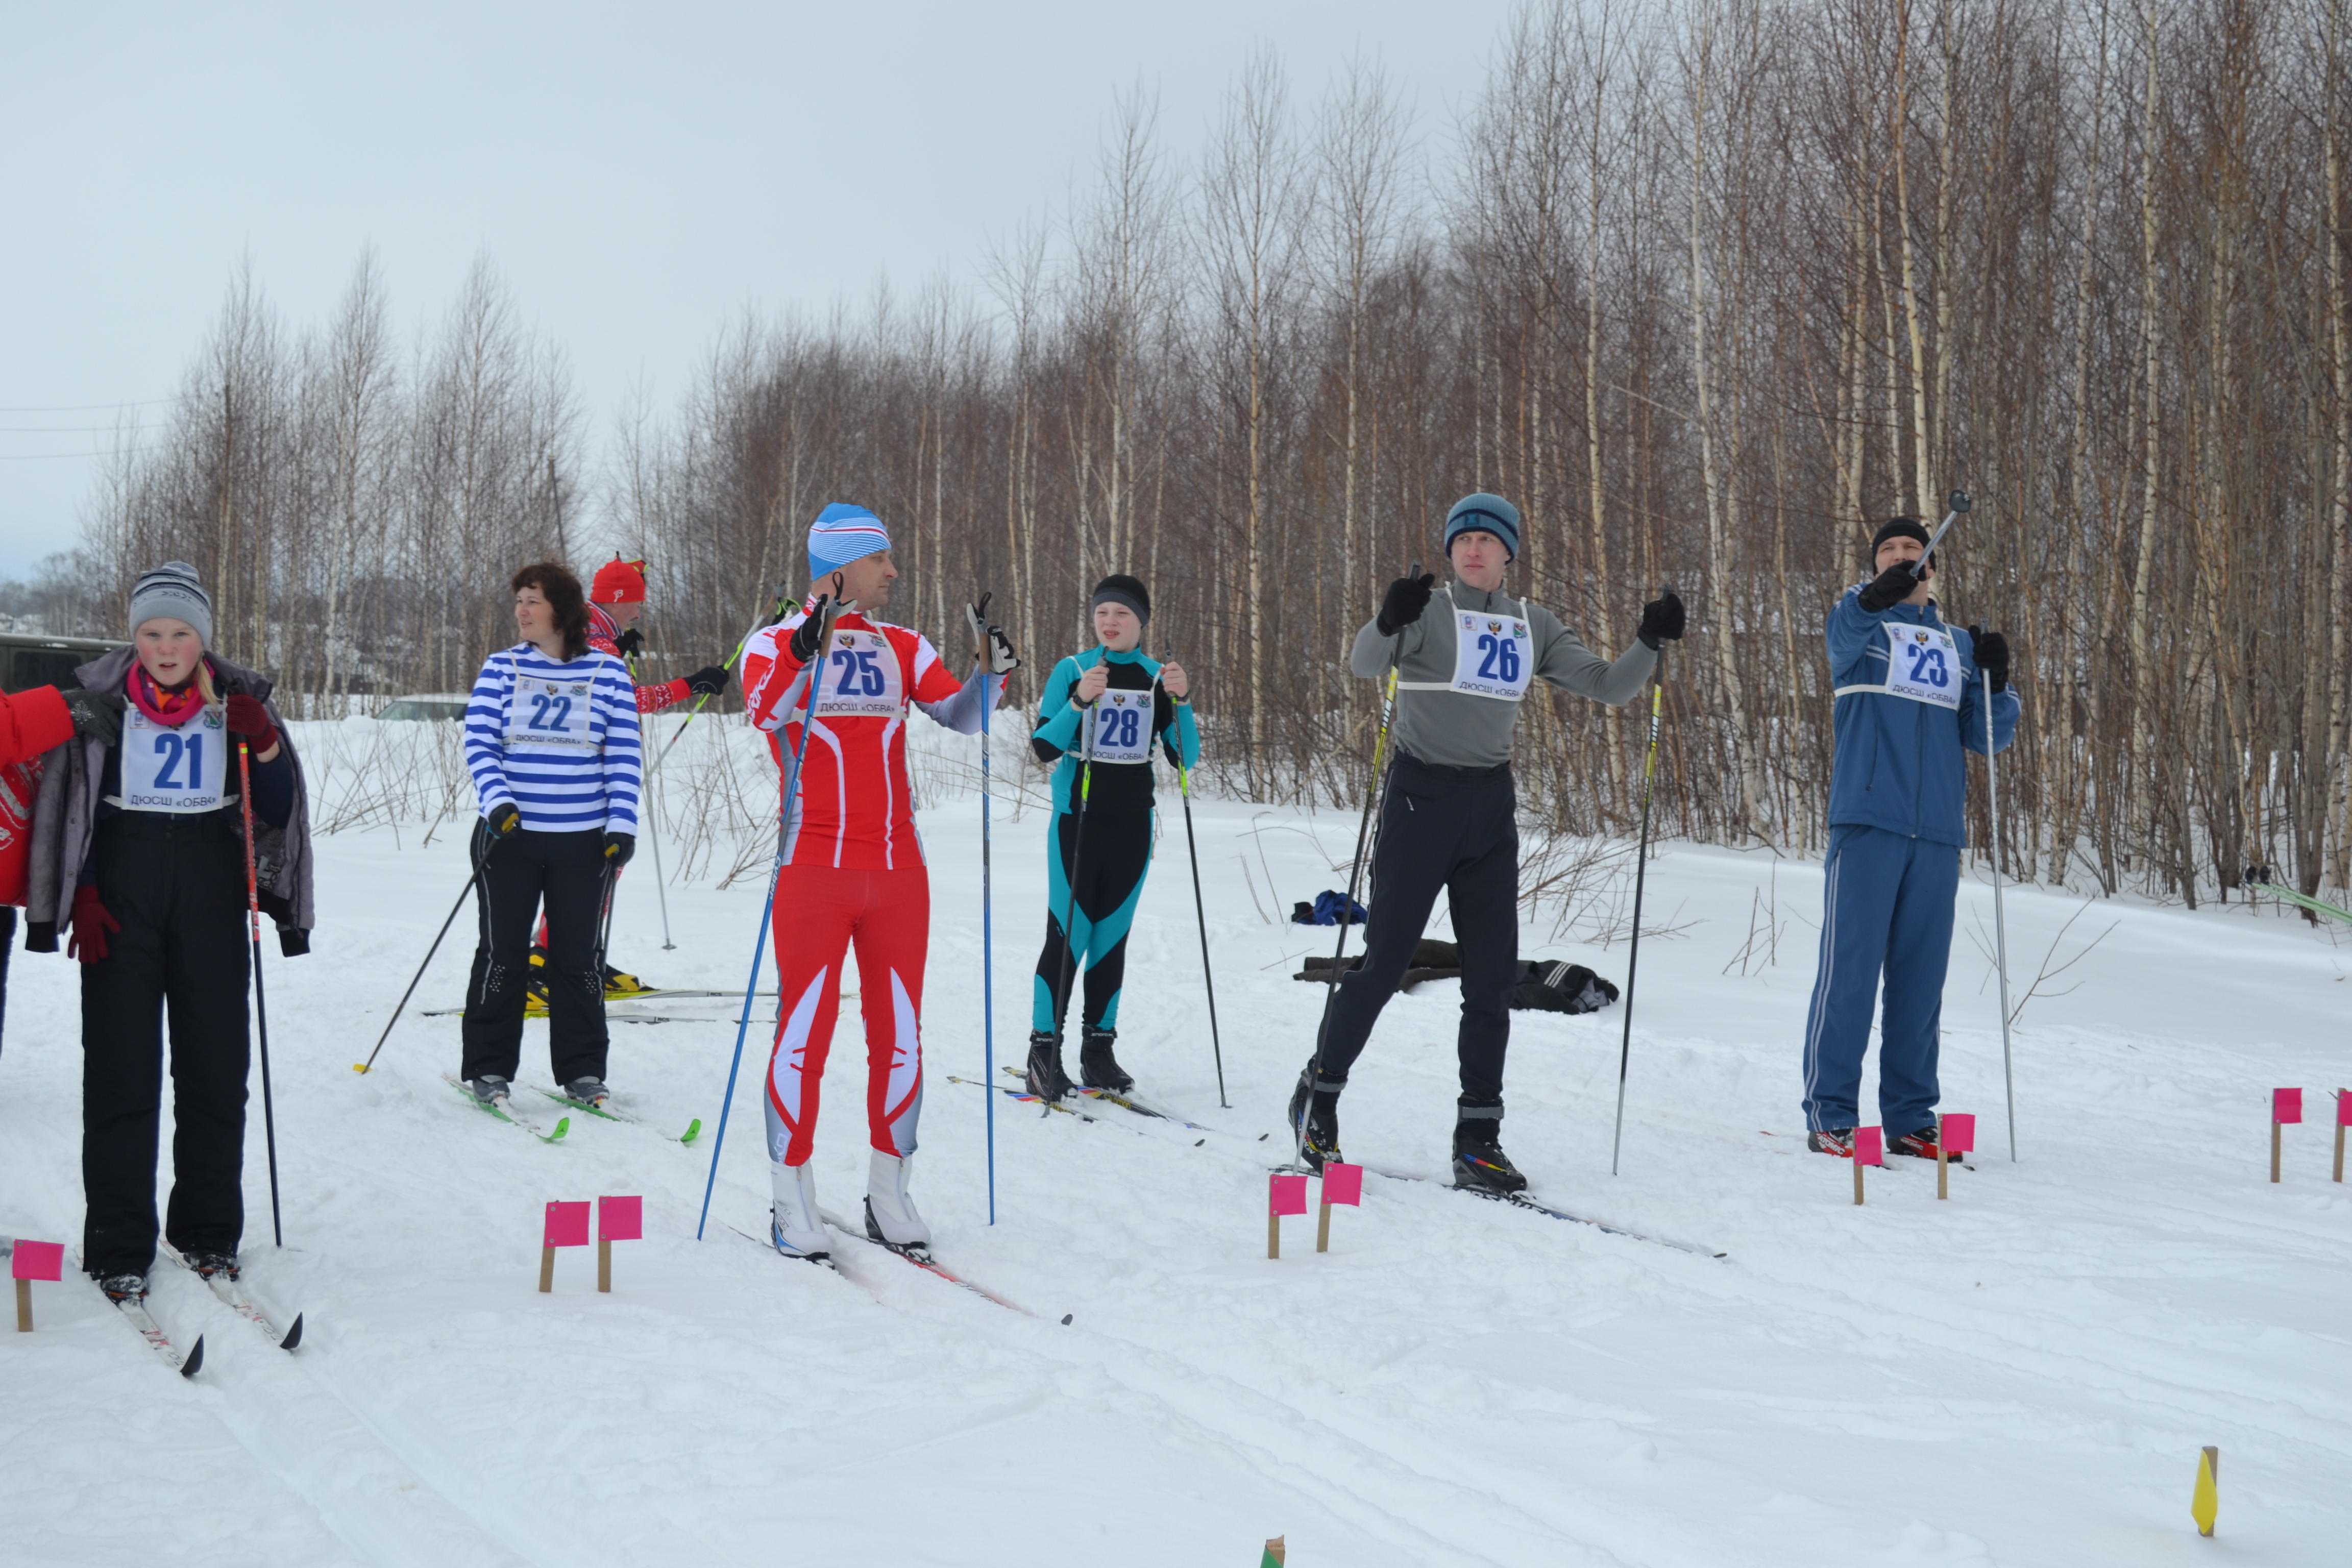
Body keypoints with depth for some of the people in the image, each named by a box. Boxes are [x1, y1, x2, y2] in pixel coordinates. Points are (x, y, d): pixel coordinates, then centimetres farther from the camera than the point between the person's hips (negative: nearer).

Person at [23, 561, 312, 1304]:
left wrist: (263, 743, -14)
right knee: (121, 1069, -3)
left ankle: (208, 1231, 16)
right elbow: (67, 804, 3)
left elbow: (276, 811, 3)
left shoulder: (238, 699, 3)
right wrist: (82, 896, -6)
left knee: (215, 1064, 4)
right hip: (120, 890, -1)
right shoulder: (99, 695, 0)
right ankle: (118, 1247, 2)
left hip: (210, 893, 2)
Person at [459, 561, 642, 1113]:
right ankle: (488, 1069, 14)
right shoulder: (501, 669, 4)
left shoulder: (608, 672, 3)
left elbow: (624, 755, 3)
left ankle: (582, 1070, 14)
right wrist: (497, 800, -17)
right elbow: (479, 742, -1)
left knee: (577, 957, 5)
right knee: (502, 953, 3)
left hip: (584, 840, 0)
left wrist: (621, 824, -5)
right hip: (510, 835, 0)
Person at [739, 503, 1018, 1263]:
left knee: (899, 1033, 6)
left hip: (898, 871, 5)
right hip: (814, 870, -4)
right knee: (804, 1033, -2)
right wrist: (804, 652, -36)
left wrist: (991, 671, -13)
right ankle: (793, 1203, 5)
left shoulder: (903, 648, 13)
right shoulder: (776, 642, -1)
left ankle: (889, 1194, 16)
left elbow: (961, 715, 5)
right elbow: (767, 713, -20)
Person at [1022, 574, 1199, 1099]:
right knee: (1068, 937, -6)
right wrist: (1080, 700, -24)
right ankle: (1044, 1050, 0)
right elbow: (1043, 748, -11)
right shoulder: (1071, 671, -2)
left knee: (1112, 937, 7)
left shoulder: (1155, 678, 6)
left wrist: (1181, 700, -13)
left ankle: (1099, 1049, 15)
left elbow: (1185, 757, 1)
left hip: (1132, 827, 3)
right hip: (1077, 821, -3)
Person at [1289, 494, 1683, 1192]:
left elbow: (1609, 688, 8)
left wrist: (1650, 642, -9)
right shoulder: (1429, 615, -5)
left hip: (1491, 806, 5)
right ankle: (1319, 1091, 16)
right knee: (1384, 960, -3)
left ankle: (1478, 1135, 7)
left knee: (1492, 976, 2)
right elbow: (1364, 663, -22)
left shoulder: (1534, 626, 10)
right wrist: (1389, 621, -43)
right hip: (1422, 796, -5)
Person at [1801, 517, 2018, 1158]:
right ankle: (1829, 1116, -3)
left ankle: (1910, 1117, 13)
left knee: (1921, 977, 6)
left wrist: (1995, 683, -5)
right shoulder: (1860, 625, 8)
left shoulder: (1959, 645, 19)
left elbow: (1987, 738, 14)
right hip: (1868, 822, -4)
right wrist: (1875, 598, -39)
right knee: (1850, 967, -7)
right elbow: (1845, 632, -18)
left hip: (1937, 834, 4)